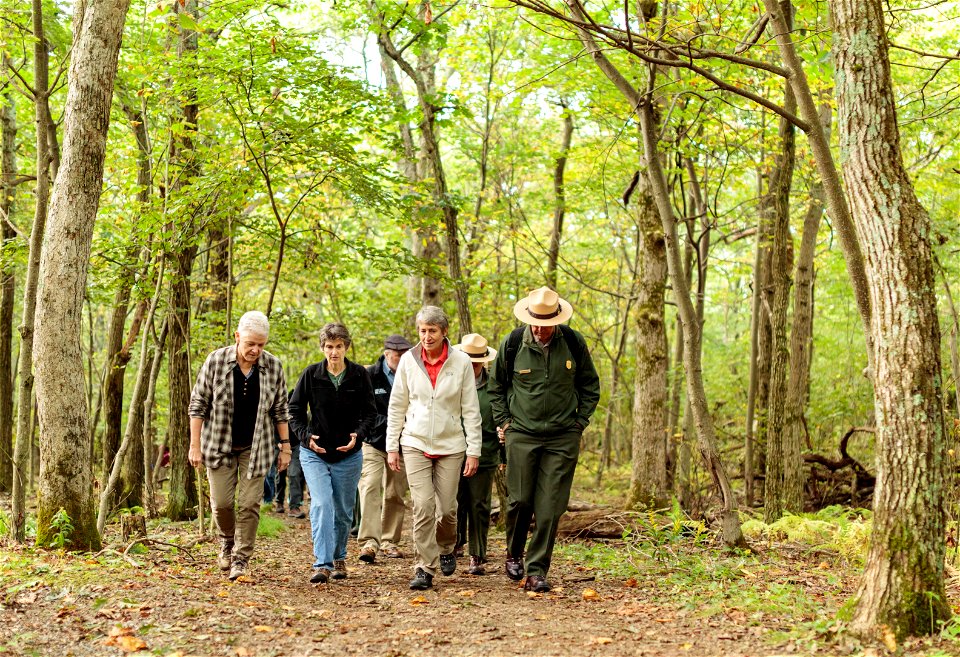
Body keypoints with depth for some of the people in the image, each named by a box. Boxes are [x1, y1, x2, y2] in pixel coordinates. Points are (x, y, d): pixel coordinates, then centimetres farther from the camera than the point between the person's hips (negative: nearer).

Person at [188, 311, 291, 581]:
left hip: (255, 447, 1)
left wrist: (285, 446, 2)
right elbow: (198, 404, -5)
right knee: (221, 502, 2)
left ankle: (241, 558, 10)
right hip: (219, 444, -1)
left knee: (249, 504, -2)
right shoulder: (216, 361, -11)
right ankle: (227, 540, 32)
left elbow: (280, 410, 4)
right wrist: (195, 445, -7)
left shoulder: (273, 366, -6)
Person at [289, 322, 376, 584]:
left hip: (348, 455, 2)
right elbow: (295, 409, 2)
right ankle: (322, 564, -18)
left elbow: (369, 412, 2)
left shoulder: (359, 375, -3)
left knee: (343, 511, 11)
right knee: (321, 505, -17)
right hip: (314, 453, -2)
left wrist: (358, 435, -17)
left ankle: (339, 558, 32)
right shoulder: (311, 374, -5)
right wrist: (305, 435, -14)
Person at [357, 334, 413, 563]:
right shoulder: (369, 376, -4)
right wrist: (389, 423, -16)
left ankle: (389, 541, 19)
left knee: (395, 493, 7)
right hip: (373, 442, -3)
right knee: (370, 487, -16)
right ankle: (369, 542, -20)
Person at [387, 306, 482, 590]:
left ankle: (446, 548, 35)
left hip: (451, 445, 0)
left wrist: (474, 450, -3)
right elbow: (396, 407, 6)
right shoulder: (408, 360, 0)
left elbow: (471, 410, 0)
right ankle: (424, 568, -1)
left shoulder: (461, 362, -3)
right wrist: (392, 447, 4)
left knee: (447, 508, 4)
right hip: (416, 444, 0)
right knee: (423, 506, -10)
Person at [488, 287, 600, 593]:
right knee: (520, 500, 0)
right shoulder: (512, 344, -3)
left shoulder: (574, 343, -1)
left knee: (550, 507, -3)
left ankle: (536, 571, 4)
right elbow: (496, 385, 13)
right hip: (521, 435, 0)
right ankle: (513, 554, 26)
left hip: (562, 438, 0)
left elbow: (590, 385, 13)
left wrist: (580, 422, 6)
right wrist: (503, 421, 6)